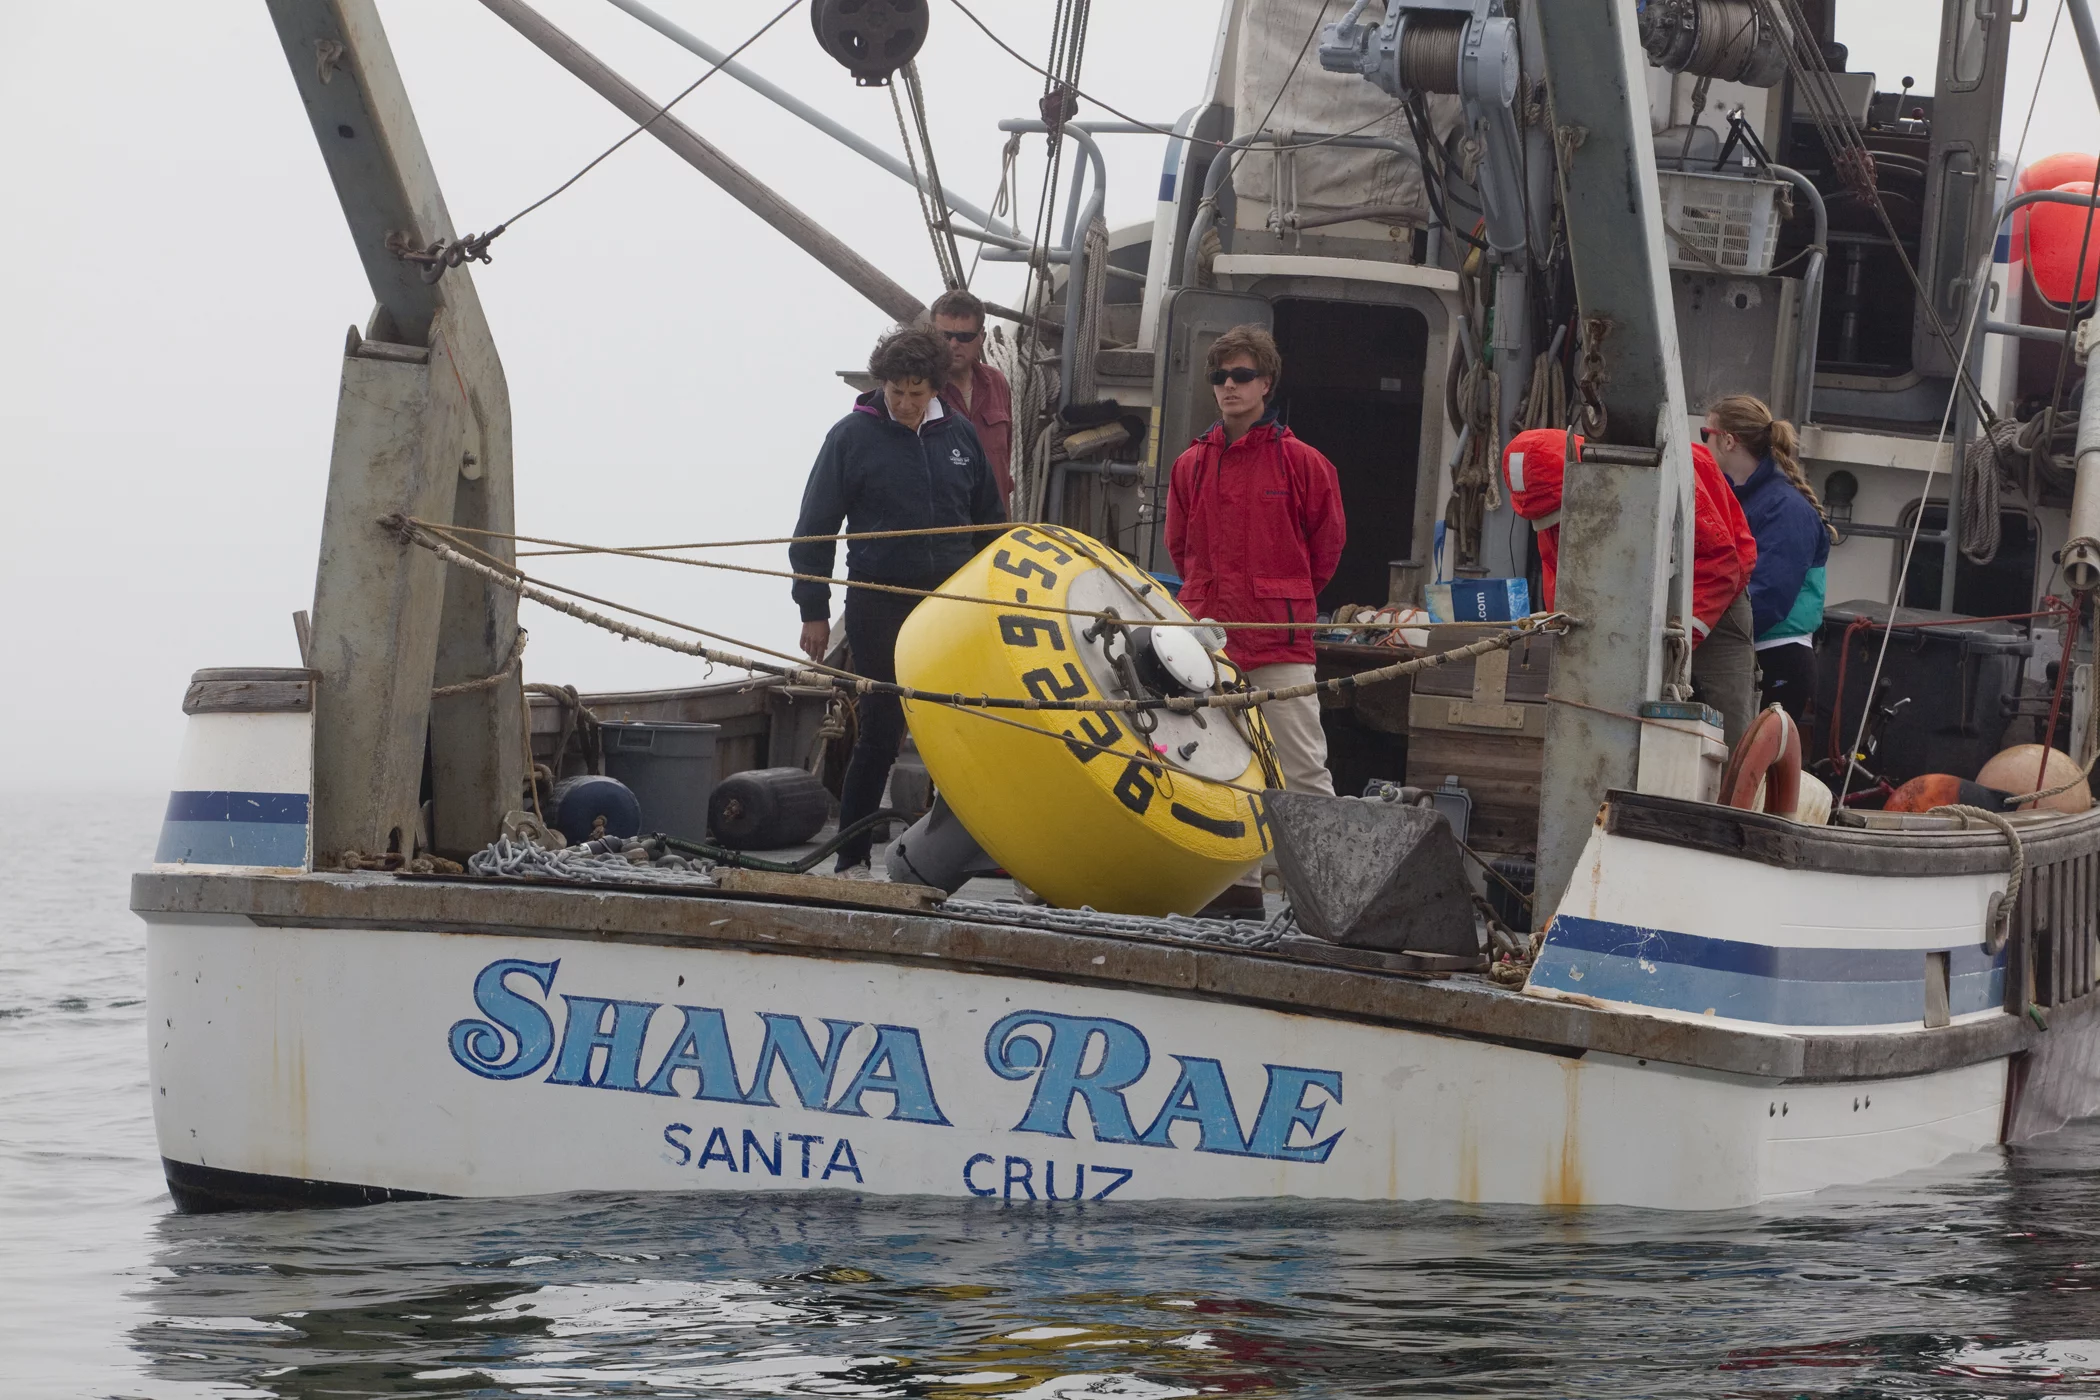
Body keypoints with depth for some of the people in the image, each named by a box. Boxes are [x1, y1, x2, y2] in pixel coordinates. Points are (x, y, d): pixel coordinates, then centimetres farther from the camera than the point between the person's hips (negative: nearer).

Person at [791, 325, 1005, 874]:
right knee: (881, 731, -4)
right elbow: (815, 529, 0)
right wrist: (814, 611, -3)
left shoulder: (958, 435, 8)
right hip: (879, 606, -4)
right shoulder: (853, 437, -3)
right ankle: (853, 857, 4)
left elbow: (990, 521, 19)